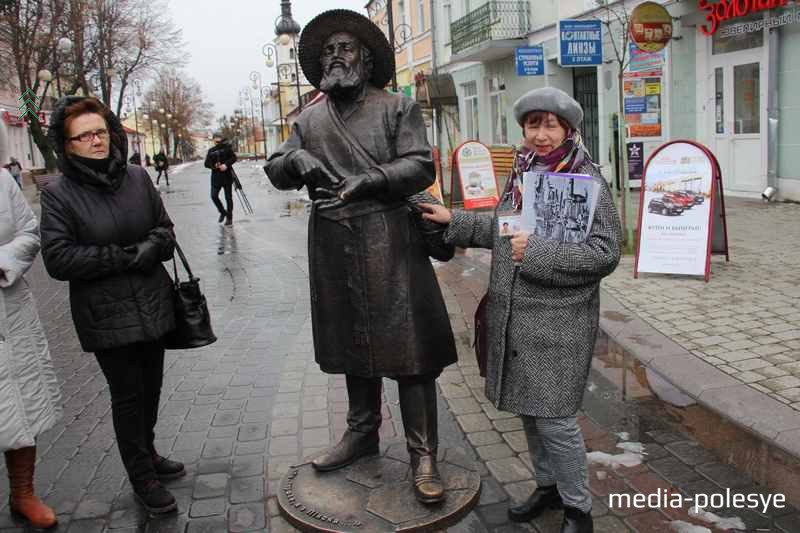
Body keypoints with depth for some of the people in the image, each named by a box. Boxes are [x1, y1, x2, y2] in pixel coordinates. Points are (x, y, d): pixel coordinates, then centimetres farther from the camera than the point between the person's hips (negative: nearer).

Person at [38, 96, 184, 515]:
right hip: (105, 315, -4)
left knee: (151, 387, 17)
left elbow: (165, 227, 10)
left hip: (152, 303, 4)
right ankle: (142, 477, 24)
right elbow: (57, 258, -14)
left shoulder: (137, 177, 2)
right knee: (127, 395, 7)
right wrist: (122, 257, -19)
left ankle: (147, 454, 41)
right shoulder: (58, 193, -9)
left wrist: (153, 244, -13)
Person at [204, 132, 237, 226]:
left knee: (228, 197, 1)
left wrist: (226, 164, -20)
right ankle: (223, 212, 18)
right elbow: (207, 163, 8)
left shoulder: (227, 147, 2)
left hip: (227, 175, -3)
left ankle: (229, 217, 11)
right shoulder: (211, 150, 11)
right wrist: (214, 165, -12)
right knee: (214, 196, -6)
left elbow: (234, 157, -5)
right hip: (216, 176, 3)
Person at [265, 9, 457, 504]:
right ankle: (362, 433, 33)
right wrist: (296, 159, -9)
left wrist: (365, 181, -20)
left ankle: (423, 454, 7)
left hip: (388, 245, -5)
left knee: (408, 348, -4)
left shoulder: (398, 108, 3)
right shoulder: (310, 120, 16)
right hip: (334, 250, 5)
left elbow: (421, 166, -7)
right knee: (352, 343, 16)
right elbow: (275, 171, 14)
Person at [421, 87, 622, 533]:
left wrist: (537, 252, -22)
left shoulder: (587, 180, -13)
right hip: (515, 319, 7)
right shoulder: (521, 174, 8)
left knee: (555, 420, 0)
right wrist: (454, 220, 16)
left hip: (559, 324, -7)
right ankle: (549, 485, 40)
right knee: (528, 410, 18)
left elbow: (605, 251, -19)